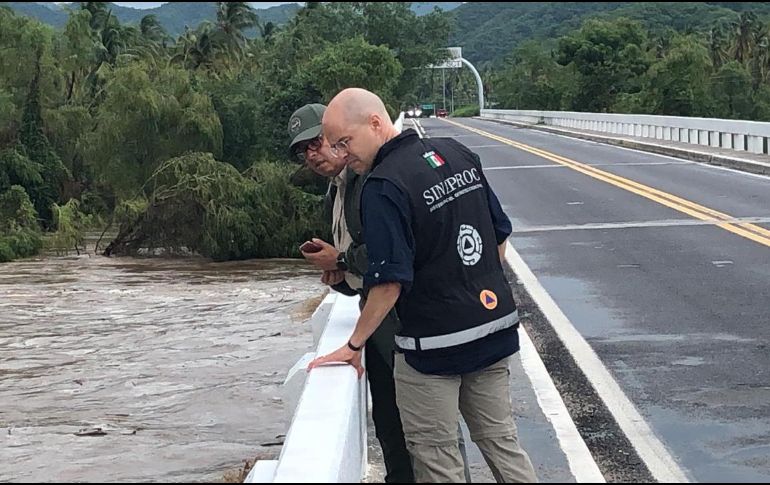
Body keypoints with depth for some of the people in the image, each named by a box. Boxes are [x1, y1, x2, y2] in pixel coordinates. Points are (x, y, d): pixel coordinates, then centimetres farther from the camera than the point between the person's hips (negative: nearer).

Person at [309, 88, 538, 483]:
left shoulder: (383, 187, -19)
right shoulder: (457, 153, 5)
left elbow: (390, 281, -22)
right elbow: (500, 232, 12)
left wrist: (354, 345, -13)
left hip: (434, 344, -7)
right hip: (496, 327, 8)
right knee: (501, 440, 17)